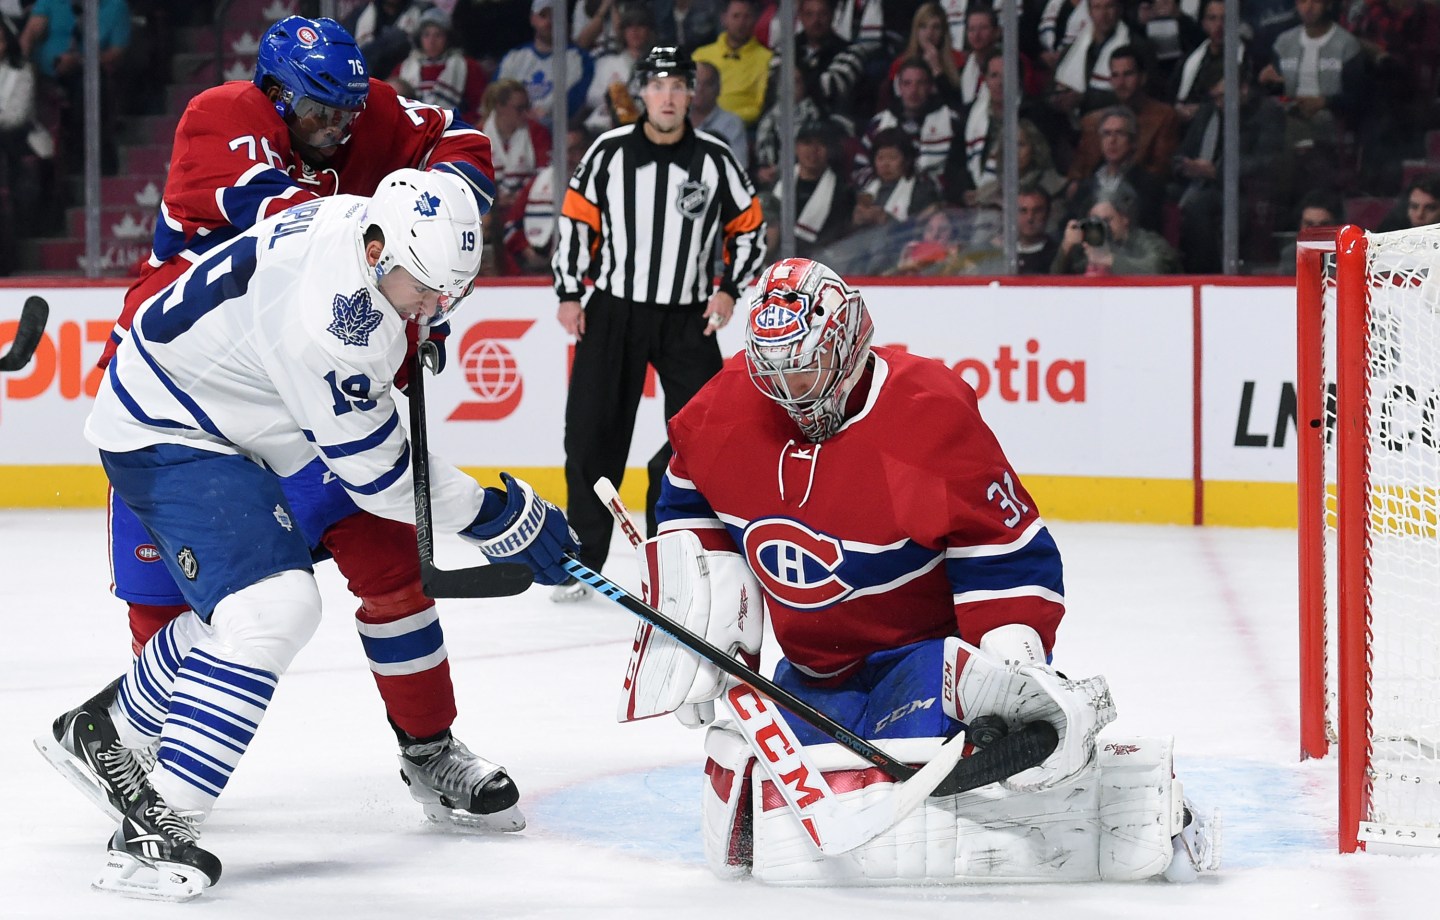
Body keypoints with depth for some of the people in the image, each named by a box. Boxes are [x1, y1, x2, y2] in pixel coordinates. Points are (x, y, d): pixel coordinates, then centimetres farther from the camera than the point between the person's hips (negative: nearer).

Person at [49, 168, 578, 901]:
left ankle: (100, 732, 46)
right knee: (273, 606, -24)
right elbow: (377, 472, -24)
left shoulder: (363, 221, -7)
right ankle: (153, 834, -24)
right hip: (167, 436, -11)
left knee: (242, 602, 25)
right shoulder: (325, 315, -34)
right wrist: (498, 517, -17)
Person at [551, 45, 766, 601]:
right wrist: (569, 294, 1)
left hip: (688, 319, 0)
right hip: (613, 311, 0)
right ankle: (582, 561, 7)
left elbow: (749, 227, 7)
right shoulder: (609, 153, -4)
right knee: (592, 437, -2)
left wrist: (729, 289, -4)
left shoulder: (714, 159, -3)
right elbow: (576, 218, 4)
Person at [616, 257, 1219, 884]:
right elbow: (689, 498, 15)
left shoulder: (931, 414, -23)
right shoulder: (728, 407, -5)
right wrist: (697, 603, 3)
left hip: (929, 650, -7)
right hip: (813, 673, 7)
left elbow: (1010, 554, -20)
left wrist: (1013, 667, -29)